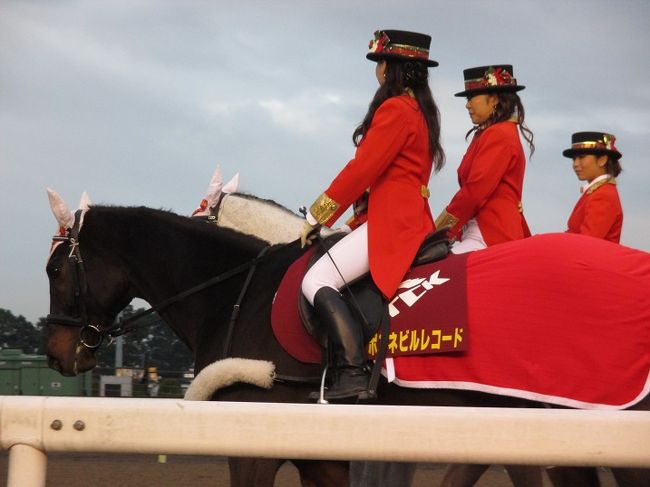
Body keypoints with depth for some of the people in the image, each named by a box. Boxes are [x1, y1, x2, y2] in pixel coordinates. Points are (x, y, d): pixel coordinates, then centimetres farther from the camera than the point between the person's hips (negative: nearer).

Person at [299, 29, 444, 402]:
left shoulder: (395, 108, -10)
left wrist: (317, 218, -8)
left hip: (392, 223, -11)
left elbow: (362, 170, -14)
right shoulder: (421, 110, 20)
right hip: (411, 217, 11)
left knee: (317, 281, -18)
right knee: (326, 279, 18)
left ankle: (353, 374, -29)